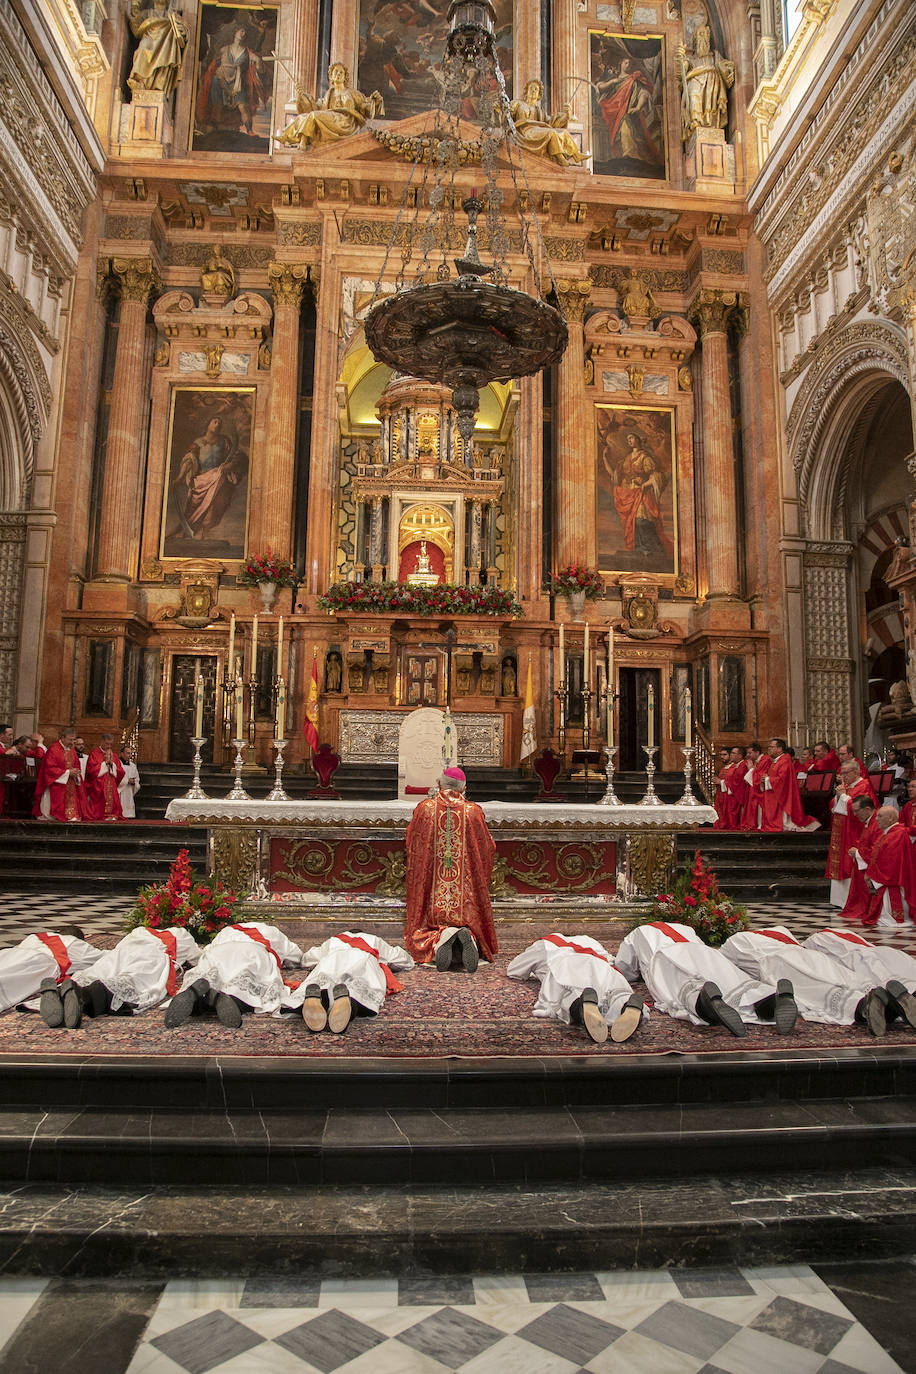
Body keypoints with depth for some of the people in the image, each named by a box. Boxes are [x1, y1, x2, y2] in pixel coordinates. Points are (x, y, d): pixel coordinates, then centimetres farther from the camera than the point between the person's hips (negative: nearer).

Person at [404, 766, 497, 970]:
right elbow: (488, 849, 7)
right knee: (473, 924, 13)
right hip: (466, 893, 1)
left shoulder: (425, 809, -3)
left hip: (431, 889, 0)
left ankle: (438, 939, -26)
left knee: (425, 930, 9)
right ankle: (469, 937, -23)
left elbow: (411, 844, 13)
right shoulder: (473, 811, -2)